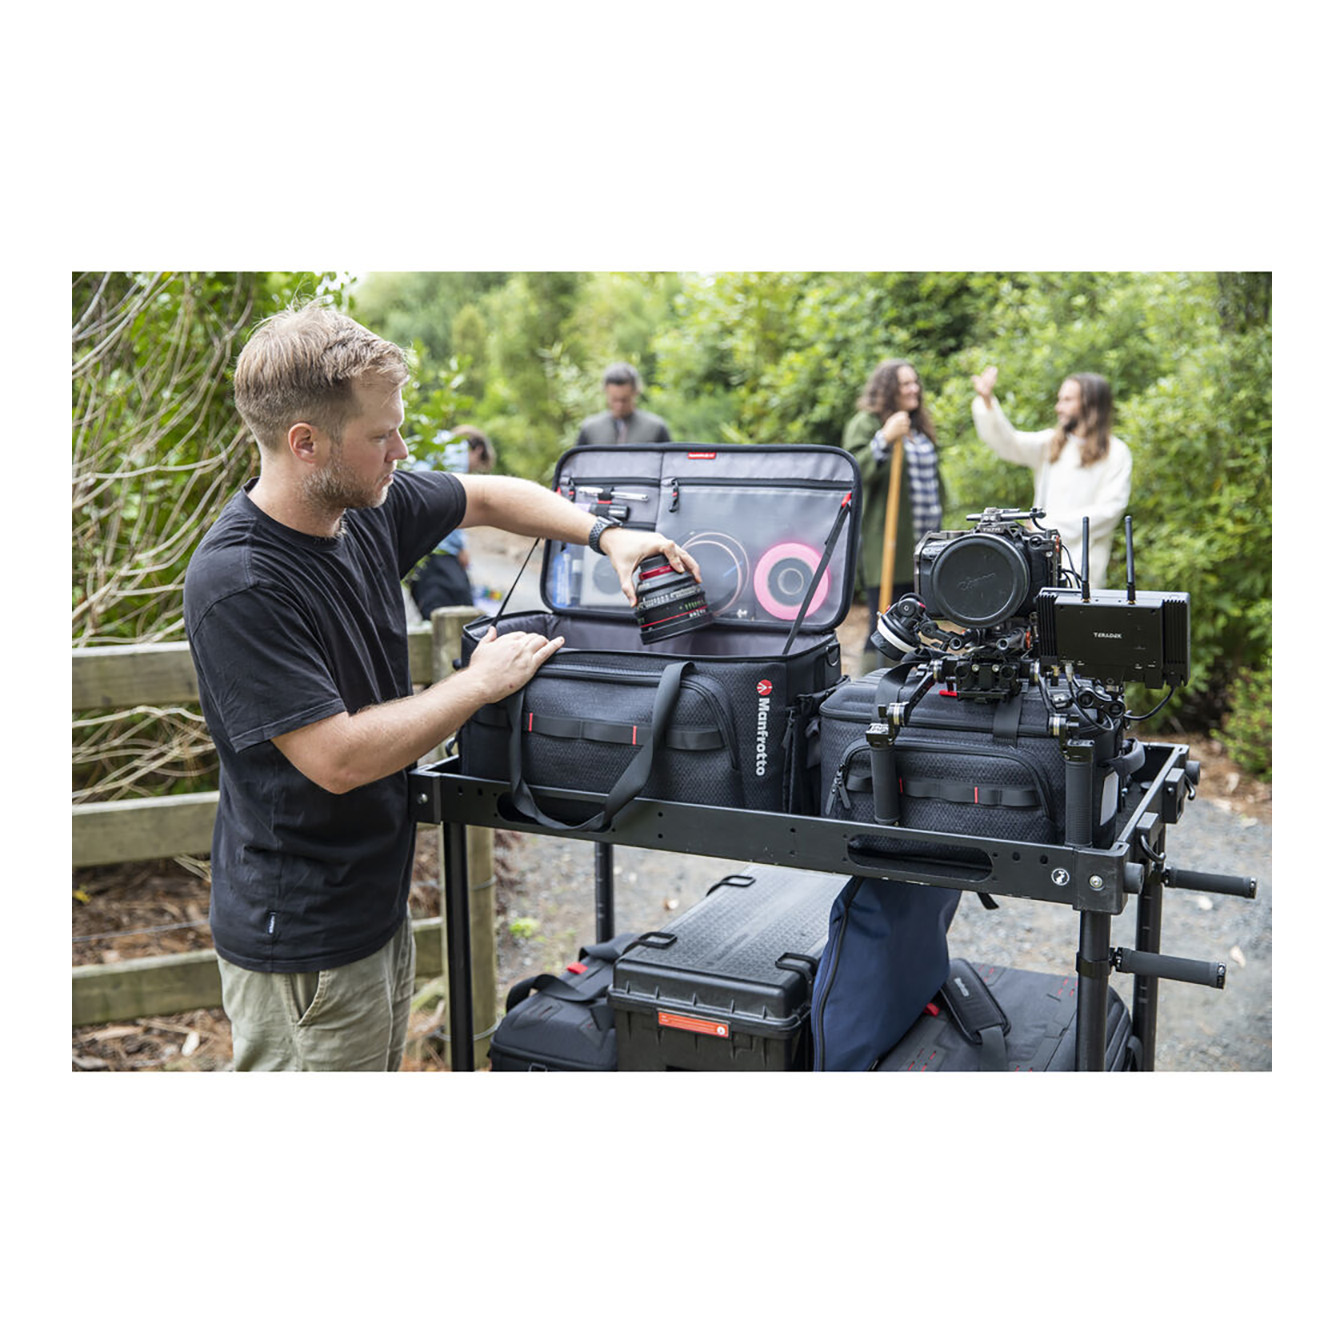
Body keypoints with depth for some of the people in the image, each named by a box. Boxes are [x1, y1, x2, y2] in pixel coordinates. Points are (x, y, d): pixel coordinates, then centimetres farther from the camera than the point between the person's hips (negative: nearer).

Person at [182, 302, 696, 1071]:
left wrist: (606, 535, 2)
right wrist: (480, 684, -18)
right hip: (300, 941, -8)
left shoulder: (369, 503, -3)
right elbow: (337, 758, -28)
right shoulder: (236, 586, -26)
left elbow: (487, 497, 15)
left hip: (378, 903, 8)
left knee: (382, 1065, 23)